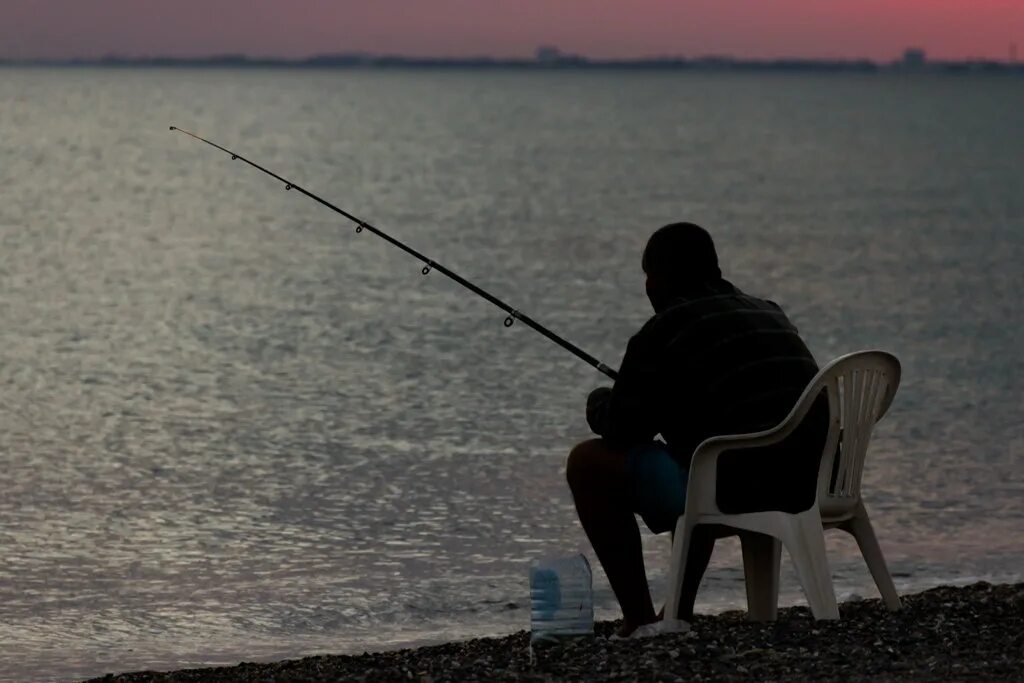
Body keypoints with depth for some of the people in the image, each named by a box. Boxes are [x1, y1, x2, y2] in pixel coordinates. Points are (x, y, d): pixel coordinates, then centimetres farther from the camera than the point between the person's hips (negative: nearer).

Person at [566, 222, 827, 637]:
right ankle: (680, 612, 37)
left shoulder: (665, 330, -4)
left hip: (737, 489, -9)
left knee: (589, 462, 6)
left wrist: (599, 402, 19)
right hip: (808, 488, 9)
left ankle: (639, 621, 5)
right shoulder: (769, 315, 21)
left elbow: (622, 429, -3)